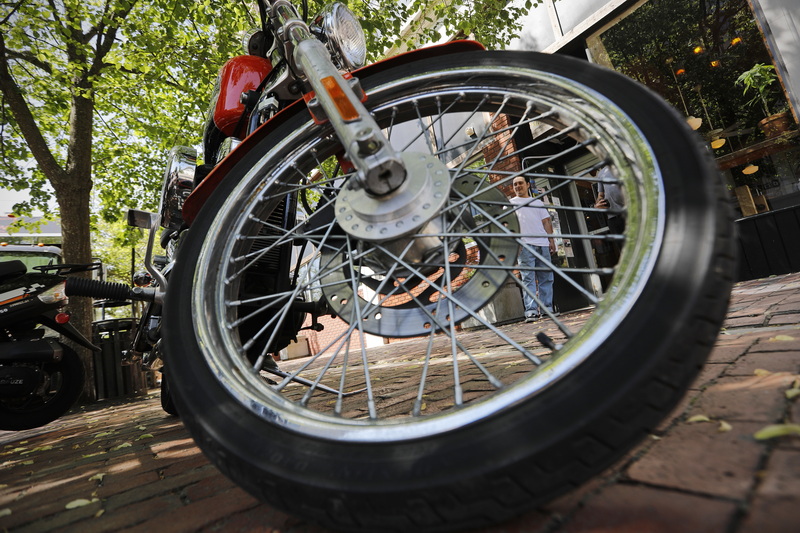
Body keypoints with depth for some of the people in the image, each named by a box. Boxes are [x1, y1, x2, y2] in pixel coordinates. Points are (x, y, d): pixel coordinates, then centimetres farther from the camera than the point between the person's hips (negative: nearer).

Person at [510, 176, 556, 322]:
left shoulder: (538, 202, 24)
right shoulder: (510, 203, 13)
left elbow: (546, 222, 19)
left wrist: (551, 240, 8)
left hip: (542, 244, 4)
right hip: (524, 244, -4)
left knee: (546, 278, 3)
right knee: (528, 278, -10)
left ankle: (547, 309, 9)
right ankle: (531, 311, -14)